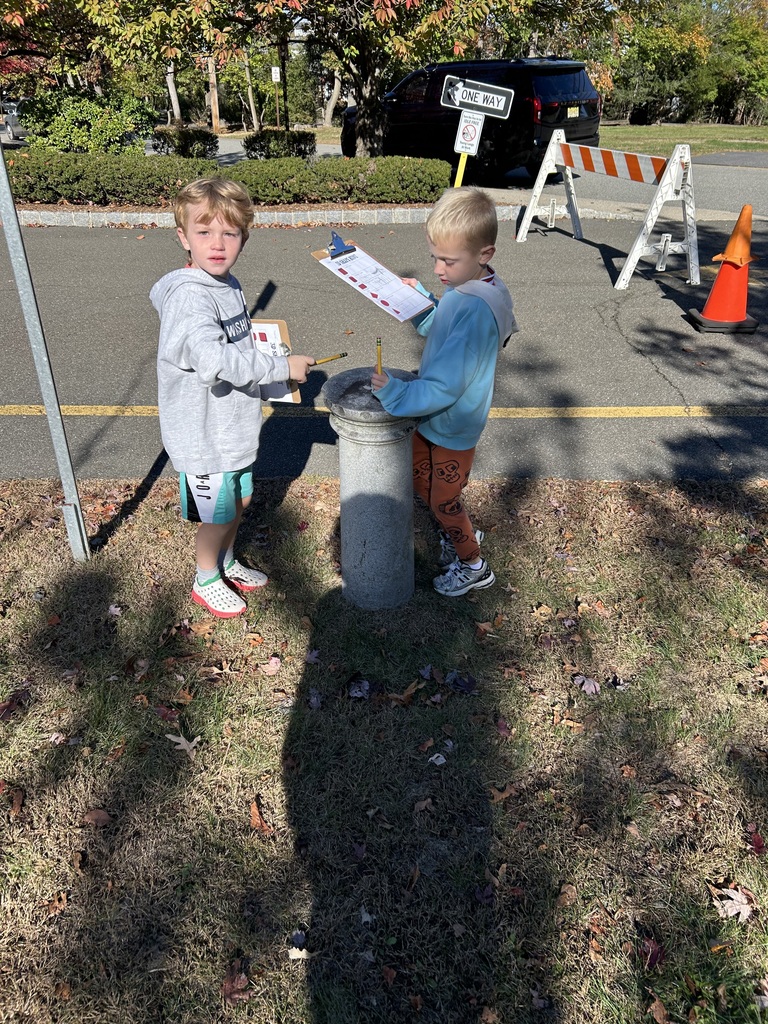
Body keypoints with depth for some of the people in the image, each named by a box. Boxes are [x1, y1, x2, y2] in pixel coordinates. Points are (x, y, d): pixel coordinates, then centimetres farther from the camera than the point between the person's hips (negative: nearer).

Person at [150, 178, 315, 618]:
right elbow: (214, 360, -38)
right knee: (219, 513, 8)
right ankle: (206, 580, 33)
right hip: (205, 433, -8)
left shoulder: (229, 284, 5)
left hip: (235, 427, 9)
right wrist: (282, 366, -33)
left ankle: (227, 563, 47)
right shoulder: (188, 297, -26)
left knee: (240, 499, 23)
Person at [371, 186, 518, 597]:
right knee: (418, 476, 25)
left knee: (444, 502, 11)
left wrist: (397, 395, -28)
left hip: (453, 426, -9)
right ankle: (460, 533, 48)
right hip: (435, 414, 9)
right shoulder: (464, 287, -4)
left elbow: (446, 386, -34)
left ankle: (474, 566, 37)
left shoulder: (477, 310, -33)